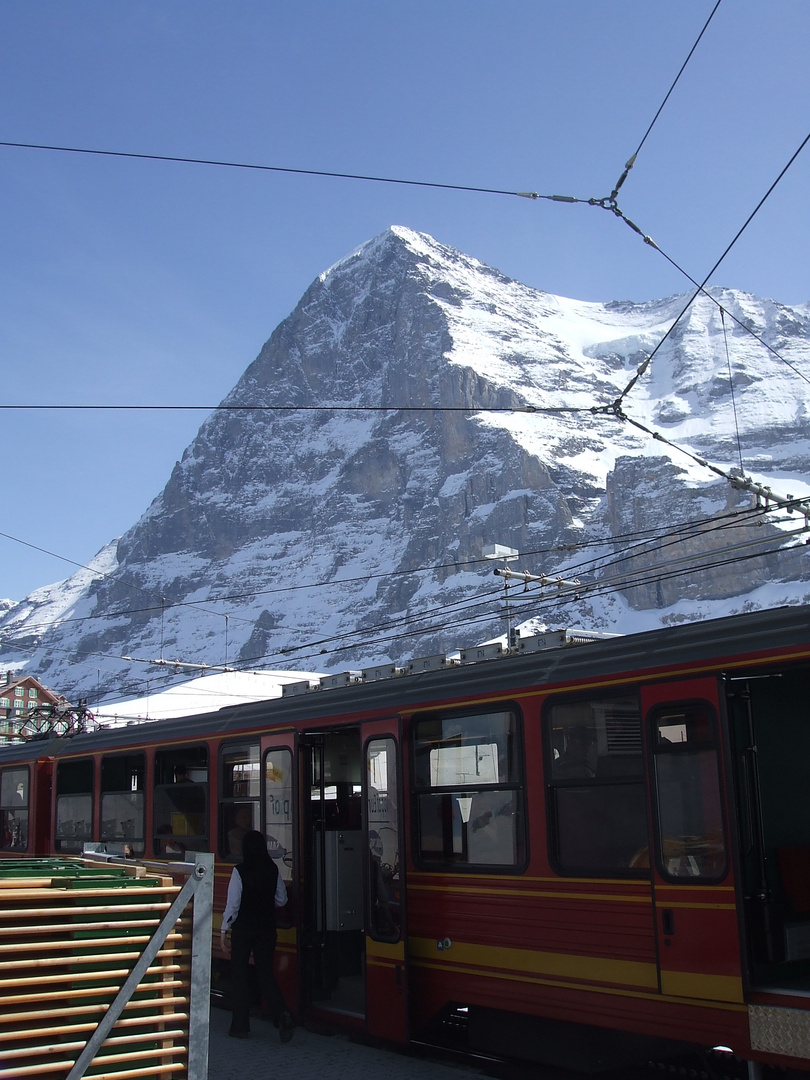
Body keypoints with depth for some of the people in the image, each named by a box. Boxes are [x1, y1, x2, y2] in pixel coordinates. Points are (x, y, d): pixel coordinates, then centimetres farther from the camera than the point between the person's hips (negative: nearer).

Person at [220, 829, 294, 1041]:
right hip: (267, 928, 4)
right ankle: (281, 1014, -12)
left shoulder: (240, 871, -12)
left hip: (243, 928, -3)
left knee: (240, 975, 9)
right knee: (266, 972, 10)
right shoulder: (273, 869, 0)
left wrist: (224, 931, -2)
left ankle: (241, 1026, 14)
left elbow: (233, 904, -11)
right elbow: (282, 899, 8)